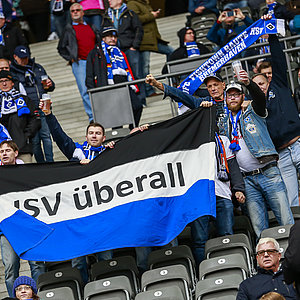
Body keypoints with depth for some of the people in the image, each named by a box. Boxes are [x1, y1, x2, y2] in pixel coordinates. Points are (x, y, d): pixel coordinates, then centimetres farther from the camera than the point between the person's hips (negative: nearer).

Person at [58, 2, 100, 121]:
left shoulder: (92, 27, 19)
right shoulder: (68, 29, 11)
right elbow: (61, 48, 13)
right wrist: (71, 58, 2)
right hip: (79, 63, -2)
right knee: (85, 91, -10)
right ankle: (92, 116, -6)